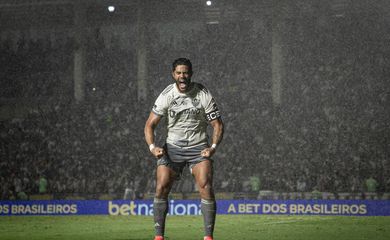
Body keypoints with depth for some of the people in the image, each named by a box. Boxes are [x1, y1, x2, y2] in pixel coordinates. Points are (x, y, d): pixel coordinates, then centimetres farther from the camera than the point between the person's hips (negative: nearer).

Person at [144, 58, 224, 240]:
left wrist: (213, 147, -18)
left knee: (205, 187, -18)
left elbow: (217, 124, -3)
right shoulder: (166, 95, -6)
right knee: (161, 188, -11)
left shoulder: (203, 95, -8)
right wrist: (152, 147, -17)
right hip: (172, 148, 1)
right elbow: (150, 124, -1)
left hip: (199, 148, -1)